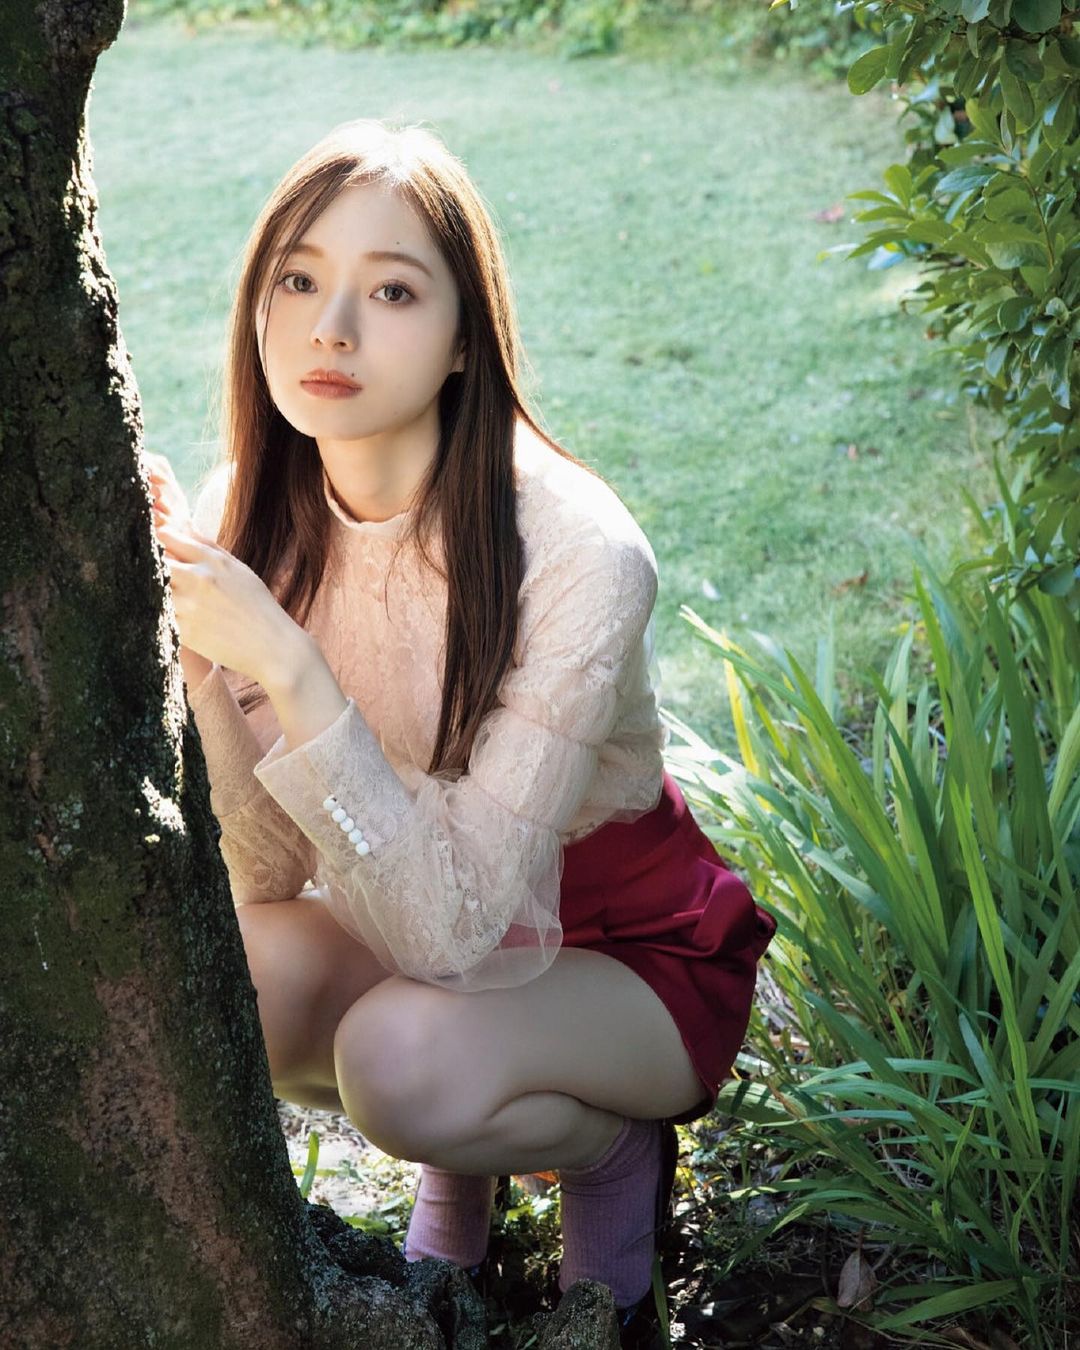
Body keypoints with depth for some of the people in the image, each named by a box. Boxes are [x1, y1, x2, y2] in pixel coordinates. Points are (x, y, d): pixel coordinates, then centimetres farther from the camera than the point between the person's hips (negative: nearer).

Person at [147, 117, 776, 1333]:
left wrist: (289, 667, -41)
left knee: (401, 1055, -34)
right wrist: (195, 659, -30)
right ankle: (459, 1157, 7)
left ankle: (612, 1144, 2)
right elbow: (267, 878, -14)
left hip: (629, 951, -5)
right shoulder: (254, 517, -13)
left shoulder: (575, 550, -30)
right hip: (412, 921, 5)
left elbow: (455, 927, -33)